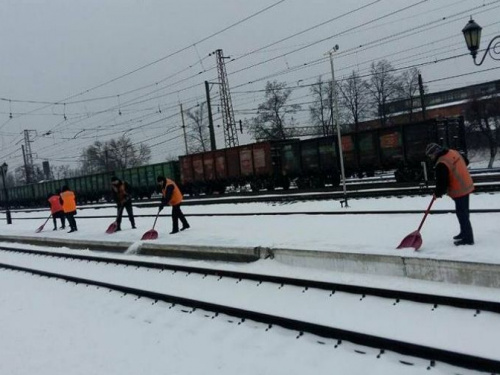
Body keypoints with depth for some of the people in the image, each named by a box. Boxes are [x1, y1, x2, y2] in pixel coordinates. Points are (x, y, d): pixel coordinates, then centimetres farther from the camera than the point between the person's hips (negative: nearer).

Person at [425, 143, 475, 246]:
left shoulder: (441, 164, -23)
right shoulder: (454, 152, 4)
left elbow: (442, 183, -20)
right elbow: (466, 162, 21)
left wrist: (437, 193, -3)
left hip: (458, 191, -10)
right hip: (466, 186, 10)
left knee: (462, 214, -2)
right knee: (464, 212, 21)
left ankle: (468, 238, 5)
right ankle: (464, 233, 34)